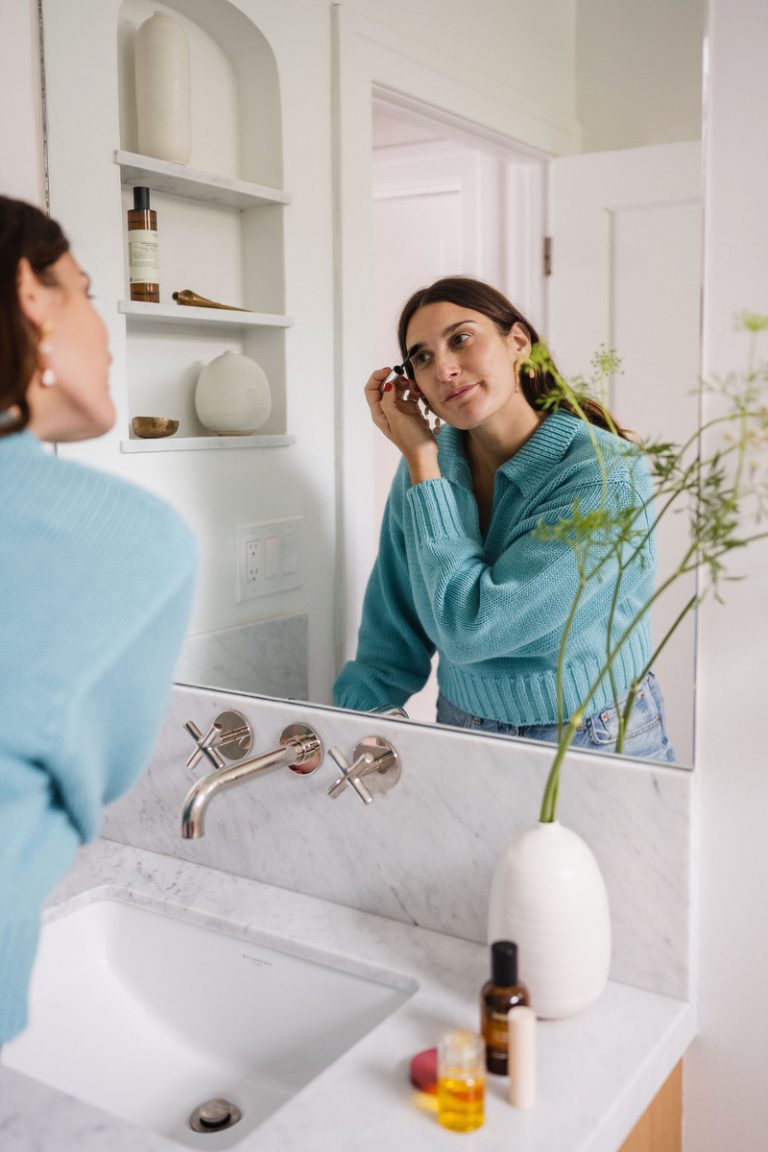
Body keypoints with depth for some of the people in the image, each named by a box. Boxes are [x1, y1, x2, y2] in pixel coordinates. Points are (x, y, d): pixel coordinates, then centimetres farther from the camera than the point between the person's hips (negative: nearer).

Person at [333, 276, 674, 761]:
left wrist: (421, 458, -17)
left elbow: (468, 629, -23)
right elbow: (393, 637, 5)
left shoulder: (610, 474, -18)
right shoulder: (425, 467, -1)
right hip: (465, 736, 4)